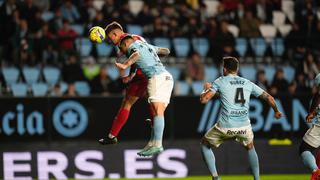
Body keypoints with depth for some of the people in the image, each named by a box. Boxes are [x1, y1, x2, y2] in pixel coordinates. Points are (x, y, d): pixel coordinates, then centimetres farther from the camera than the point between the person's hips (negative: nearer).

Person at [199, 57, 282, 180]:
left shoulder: (220, 82, 2)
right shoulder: (247, 83, 12)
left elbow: (203, 100, -4)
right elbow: (268, 97, 17)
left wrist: (207, 89, 19)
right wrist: (276, 111, 36)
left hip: (226, 127, -3)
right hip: (244, 127, 3)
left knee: (205, 144, 21)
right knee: (250, 148, 33)